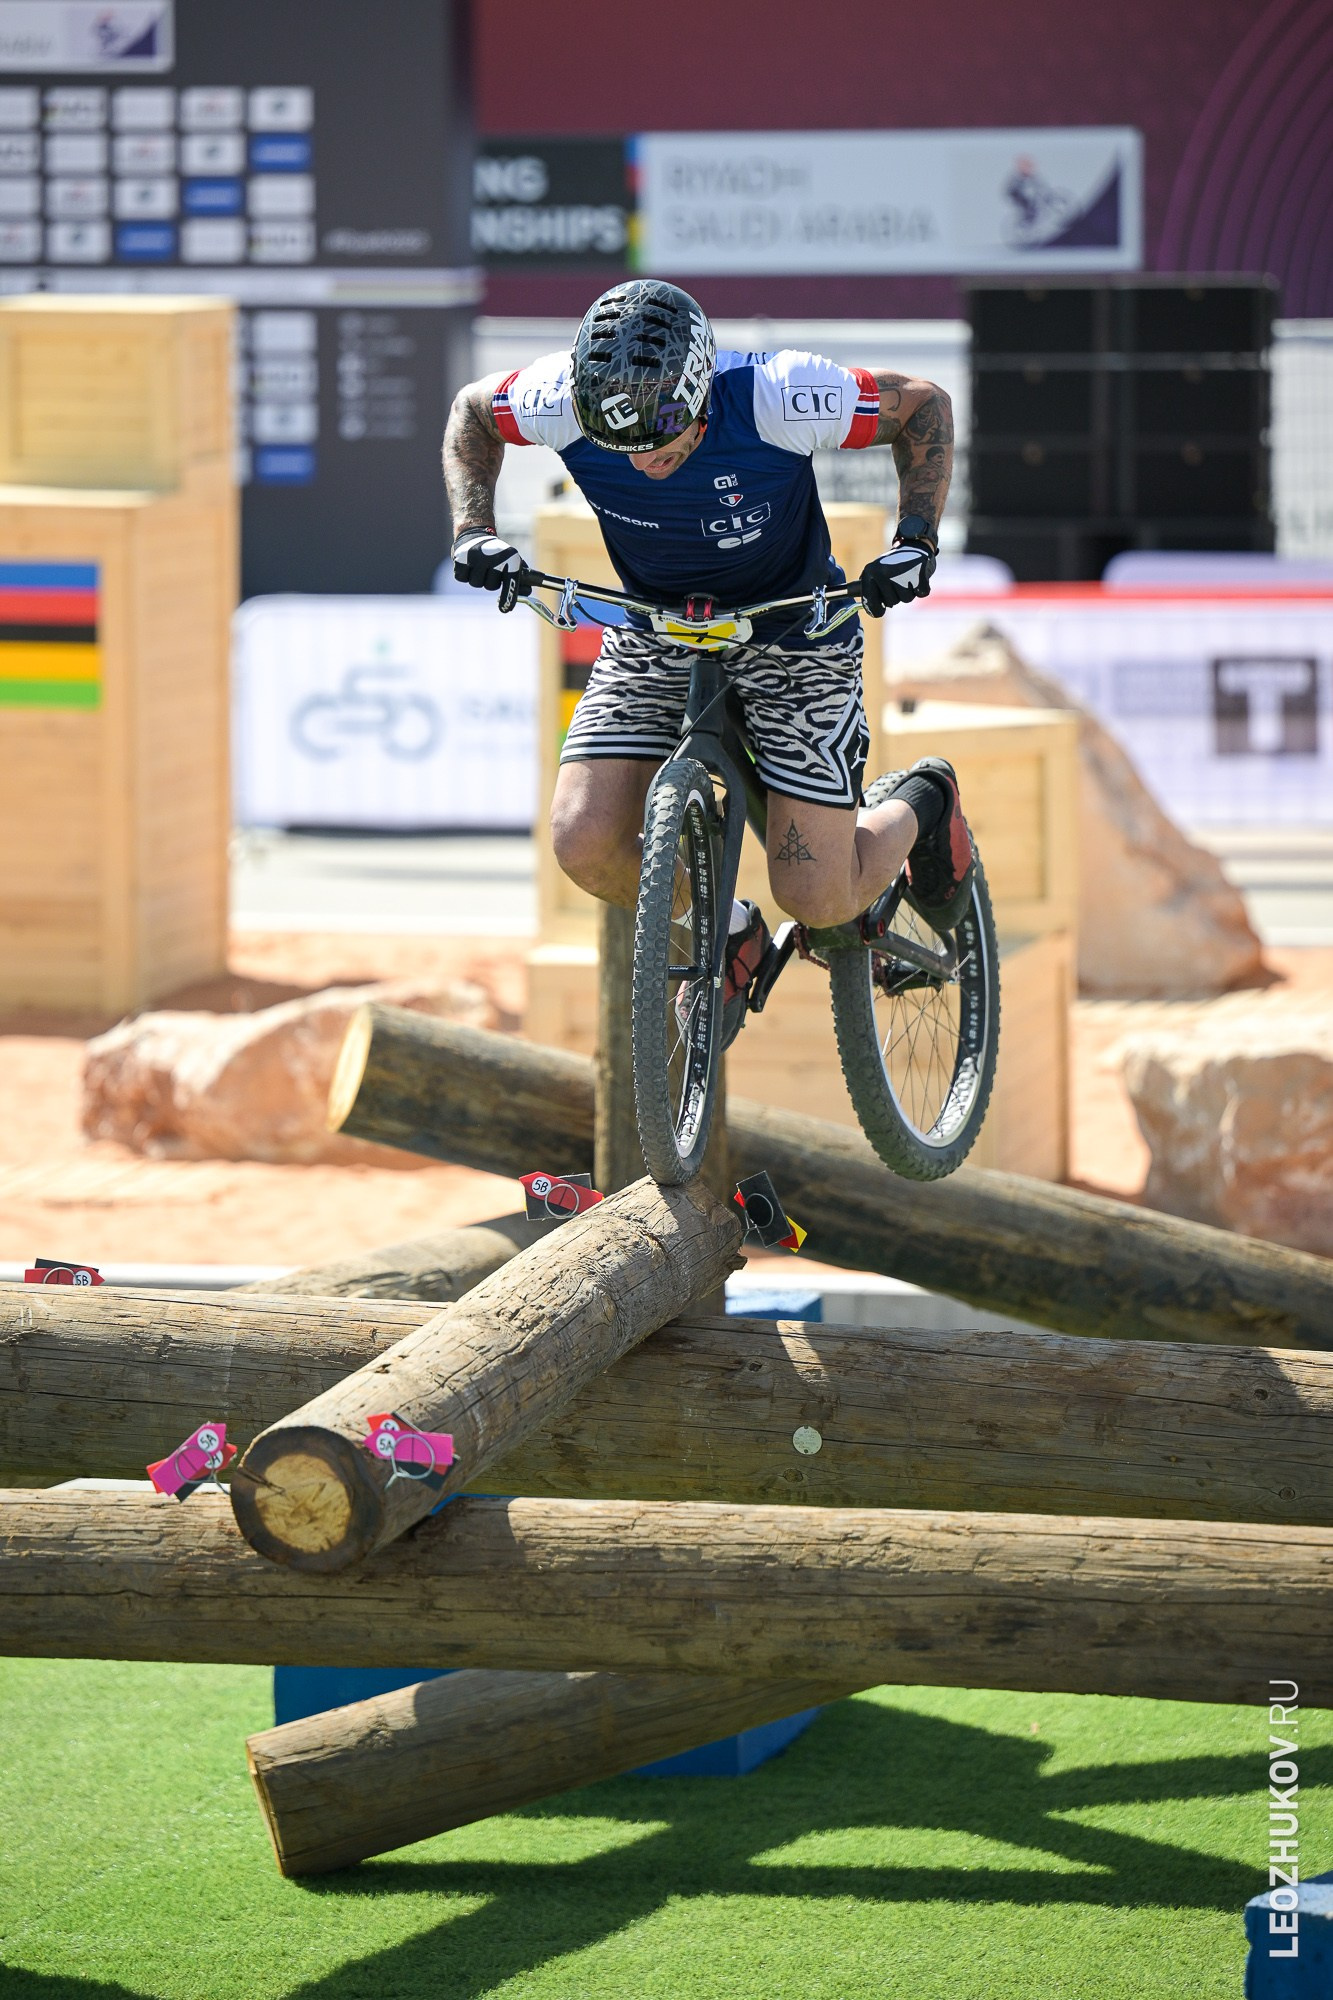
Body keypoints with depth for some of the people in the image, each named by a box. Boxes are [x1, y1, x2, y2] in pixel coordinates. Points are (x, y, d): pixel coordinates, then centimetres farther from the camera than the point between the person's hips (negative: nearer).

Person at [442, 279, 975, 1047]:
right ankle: (729, 933, 14)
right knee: (587, 845, -18)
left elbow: (924, 405, -15)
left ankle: (918, 806, 27)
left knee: (819, 901, -8)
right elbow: (473, 411, -1)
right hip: (652, 635, 3)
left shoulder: (775, 400, -32)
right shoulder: (567, 401, -25)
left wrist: (917, 540, -25)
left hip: (792, 634, -3)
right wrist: (474, 531, -15)